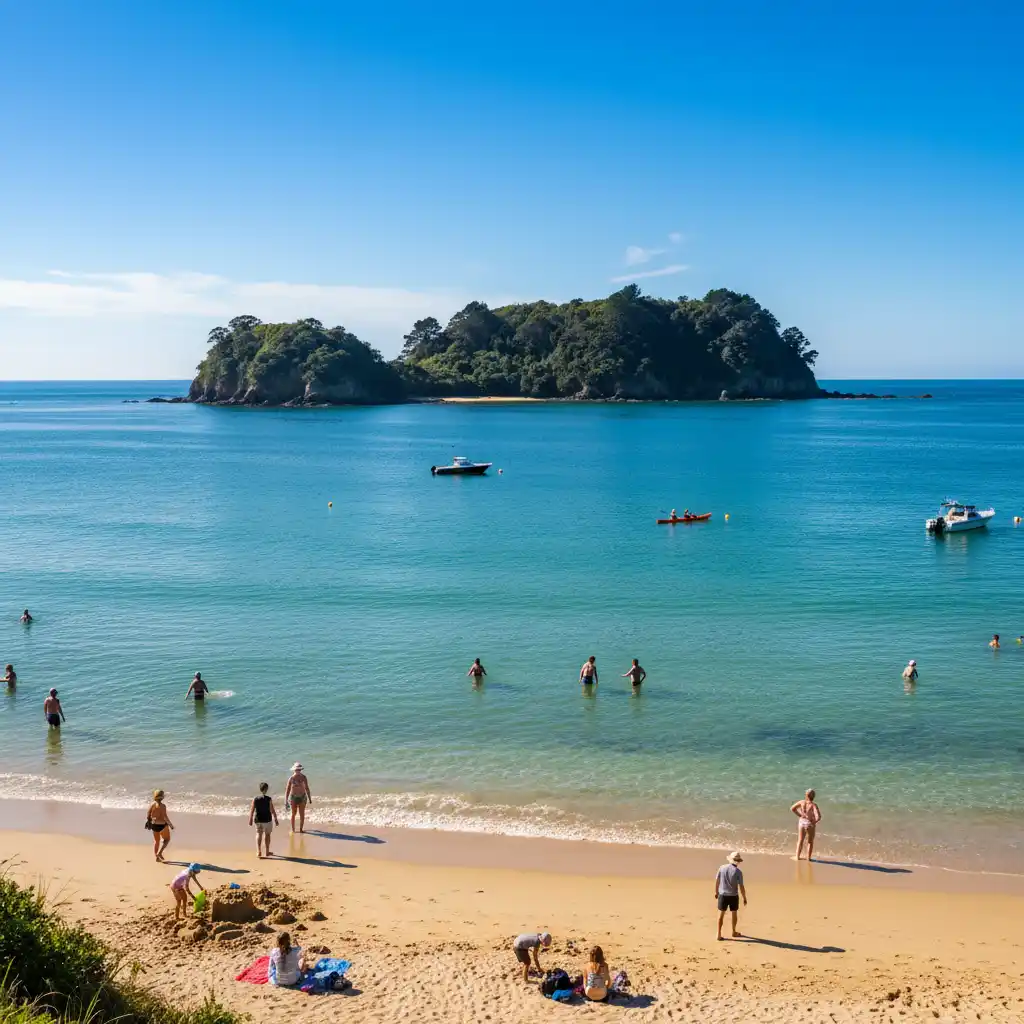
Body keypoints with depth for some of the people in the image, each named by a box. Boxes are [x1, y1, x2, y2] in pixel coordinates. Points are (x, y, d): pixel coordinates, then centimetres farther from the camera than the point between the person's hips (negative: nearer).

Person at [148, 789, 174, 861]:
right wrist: (171, 825, -11)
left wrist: (149, 822, 22)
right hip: (162, 825, -6)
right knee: (167, 839, 17)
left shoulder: (152, 804, -4)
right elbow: (165, 817, -22)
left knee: (156, 841, 21)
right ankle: (160, 853, 3)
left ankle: (157, 857, 26)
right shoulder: (162, 806, -21)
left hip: (154, 825, 6)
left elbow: (148, 815, 3)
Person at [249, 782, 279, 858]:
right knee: (267, 835, 14)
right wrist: (276, 820, -2)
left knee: (259, 834, 15)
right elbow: (272, 811, -12)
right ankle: (267, 852, 24)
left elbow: (252, 810, -5)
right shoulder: (268, 799, -15)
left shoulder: (255, 799, -8)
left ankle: (259, 851, 2)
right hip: (267, 820, -2)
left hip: (258, 820, 2)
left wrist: (250, 820, 7)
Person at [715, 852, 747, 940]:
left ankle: (719, 934, 8)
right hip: (733, 896, -1)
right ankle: (734, 932, 35)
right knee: (734, 913, 19)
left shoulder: (722, 868, -7)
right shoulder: (738, 872, -15)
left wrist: (716, 892, 16)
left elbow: (717, 881, 1)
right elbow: (741, 887, -13)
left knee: (721, 914, 10)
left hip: (722, 895, 2)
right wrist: (744, 898, -1)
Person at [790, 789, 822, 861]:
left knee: (800, 841, 19)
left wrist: (799, 815, 5)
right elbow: (818, 817, -29)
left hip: (801, 822, 3)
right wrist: (815, 822, -10)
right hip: (810, 824, -3)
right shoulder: (813, 805, -21)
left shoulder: (801, 802, -8)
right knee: (810, 842, 17)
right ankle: (808, 858, 22)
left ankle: (797, 857, 23)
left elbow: (792, 808, 2)